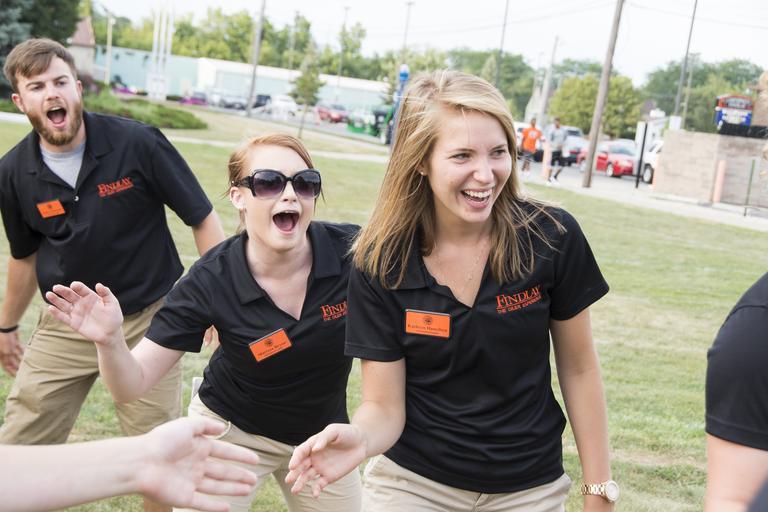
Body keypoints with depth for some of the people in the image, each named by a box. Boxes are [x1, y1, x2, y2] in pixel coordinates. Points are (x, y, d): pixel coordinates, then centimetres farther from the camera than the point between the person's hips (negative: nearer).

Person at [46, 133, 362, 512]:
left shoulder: (353, 251, -24)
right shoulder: (210, 281, -25)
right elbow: (133, 385, -21)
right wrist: (110, 341, -42)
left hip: (323, 435, 2)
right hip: (233, 433, -2)